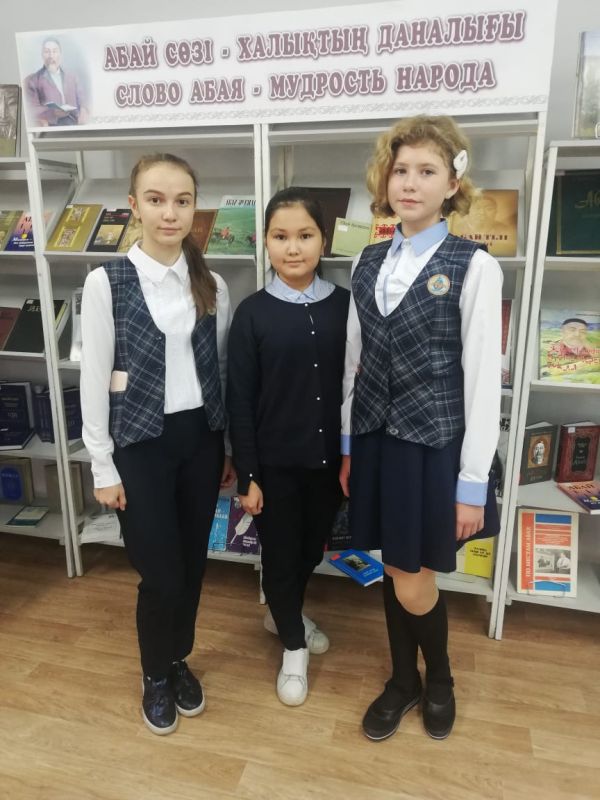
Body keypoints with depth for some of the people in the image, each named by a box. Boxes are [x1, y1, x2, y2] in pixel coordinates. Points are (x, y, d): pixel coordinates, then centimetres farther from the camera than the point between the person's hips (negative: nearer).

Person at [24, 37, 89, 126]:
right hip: (50, 127, -4)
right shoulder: (32, 80, 10)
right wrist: (54, 113, -20)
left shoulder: (72, 77, 22)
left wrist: (84, 111, -13)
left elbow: (83, 101, 12)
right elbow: (34, 110, -1)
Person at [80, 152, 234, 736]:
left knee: (193, 564, 13)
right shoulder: (107, 283, -7)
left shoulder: (212, 286, 3)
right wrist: (103, 466, -5)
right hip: (140, 443, -3)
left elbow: (221, 370, 8)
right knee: (161, 573, 4)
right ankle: (155, 674, 34)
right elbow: (94, 379, -6)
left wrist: (228, 447, 10)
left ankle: (179, 661, 41)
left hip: (200, 438, 4)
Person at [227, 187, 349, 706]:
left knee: (312, 548, 20)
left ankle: (285, 613, 50)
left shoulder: (344, 305, -3)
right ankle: (293, 645, 36)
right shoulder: (252, 313, -8)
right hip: (276, 462, -2)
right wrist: (247, 475, -8)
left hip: (330, 458, 3)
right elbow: (240, 401, -7)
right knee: (280, 553, 11)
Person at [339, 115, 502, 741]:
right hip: (374, 437, 5)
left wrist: (473, 481, -10)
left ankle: (439, 676, 37)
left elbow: (483, 378, -10)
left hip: (433, 441, -4)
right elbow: (355, 360, 10)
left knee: (413, 583, 4)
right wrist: (346, 446, 11)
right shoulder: (368, 263, 6)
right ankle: (403, 679, 40)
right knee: (391, 570, 16)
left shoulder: (474, 267, -9)